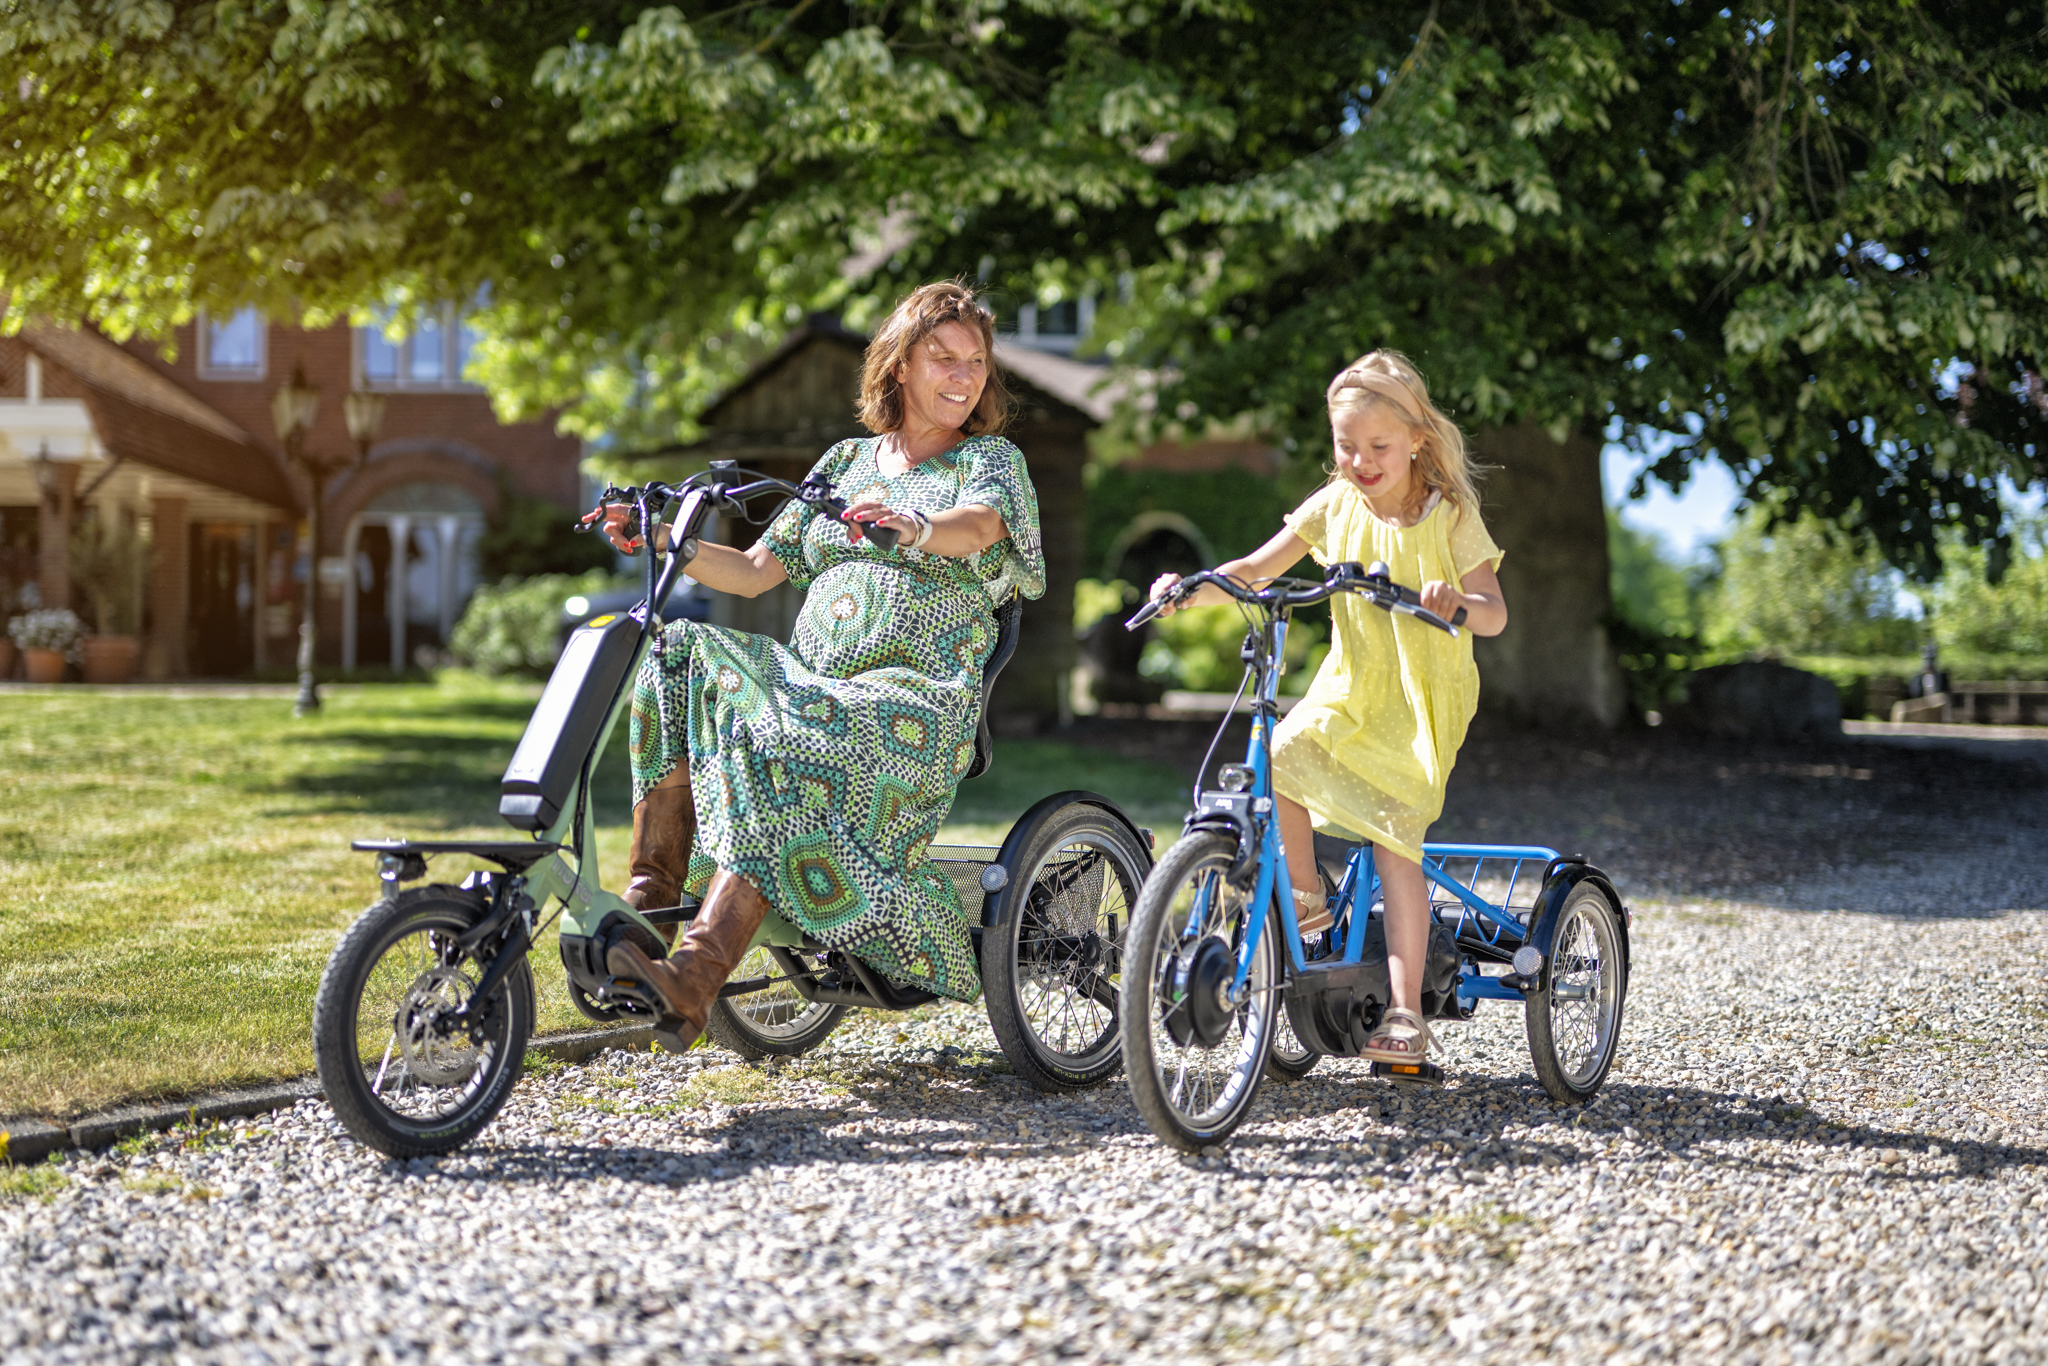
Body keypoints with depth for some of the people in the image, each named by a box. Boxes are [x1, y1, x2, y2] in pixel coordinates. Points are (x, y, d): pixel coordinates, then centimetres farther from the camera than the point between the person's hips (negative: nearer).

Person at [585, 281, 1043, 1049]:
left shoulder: (992, 461, 7)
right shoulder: (846, 462, 22)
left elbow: (976, 526, -18)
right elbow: (755, 572, 18)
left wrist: (913, 526, -41)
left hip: (918, 702, -5)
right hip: (810, 675, 5)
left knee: (781, 747, -35)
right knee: (682, 654, -22)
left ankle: (696, 978, -42)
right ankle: (653, 892, -23)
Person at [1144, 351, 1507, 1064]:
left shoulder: (1449, 517, -7)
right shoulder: (1336, 505, 3)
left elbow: (1494, 612, -10)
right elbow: (1257, 569, 3)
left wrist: (1458, 602, -33)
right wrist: (1194, 588, -14)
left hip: (1421, 695, -4)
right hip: (1348, 685, 4)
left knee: (1395, 845, -11)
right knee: (1276, 760, -23)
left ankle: (1405, 1008, -4)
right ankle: (1305, 894, 3)